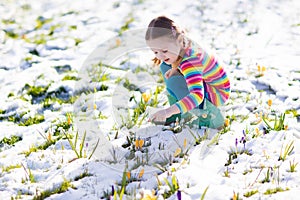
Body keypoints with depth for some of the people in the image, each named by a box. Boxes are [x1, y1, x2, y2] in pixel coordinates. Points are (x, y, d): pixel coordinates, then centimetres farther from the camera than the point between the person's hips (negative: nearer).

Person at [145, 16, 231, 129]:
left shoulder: (189, 62, -36)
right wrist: (174, 68, -8)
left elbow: (197, 95, -48)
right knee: (165, 67, 6)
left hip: (218, 93, -9)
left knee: (175, 81, -28)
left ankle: (210, 116, -12)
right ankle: (177, 114, 10)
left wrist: (169, 111, -58)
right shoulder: (182, 45, -12)